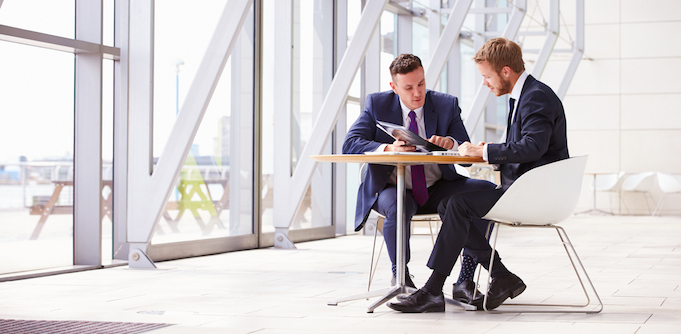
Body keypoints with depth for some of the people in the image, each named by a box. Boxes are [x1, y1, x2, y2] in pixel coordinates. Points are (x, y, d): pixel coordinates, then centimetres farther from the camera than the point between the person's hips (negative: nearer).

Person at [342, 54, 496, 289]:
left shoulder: (447, 105, 1)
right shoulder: (377, 104, -2)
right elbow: (350, 145, -12)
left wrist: (451, 143, -28)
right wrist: (388, 149, -30)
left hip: (437, 188, 3)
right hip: (393, 188, -2)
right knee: (397, 208, -39)